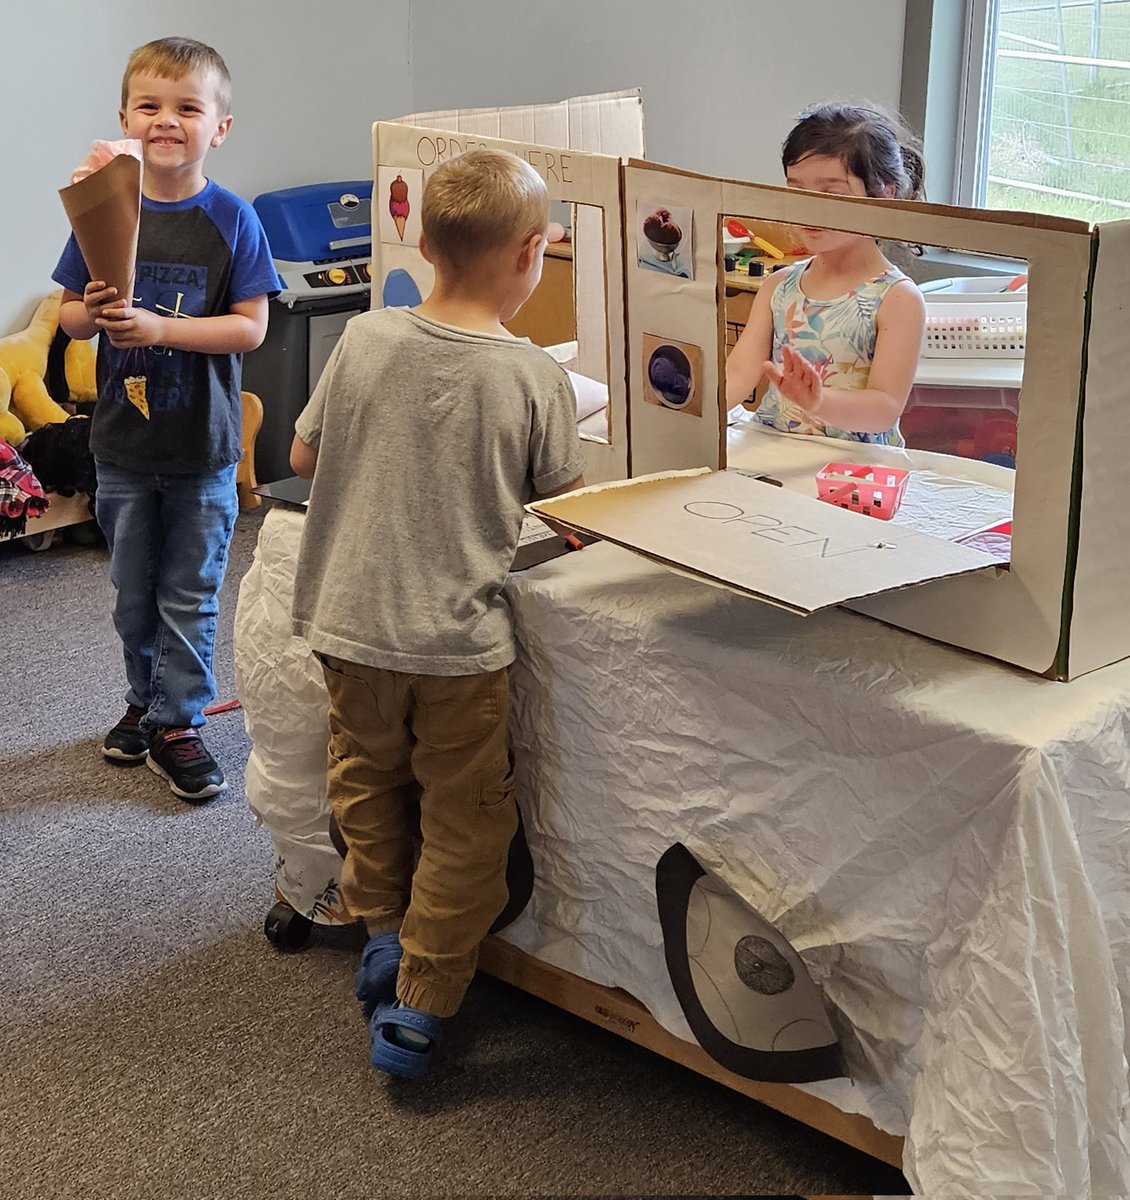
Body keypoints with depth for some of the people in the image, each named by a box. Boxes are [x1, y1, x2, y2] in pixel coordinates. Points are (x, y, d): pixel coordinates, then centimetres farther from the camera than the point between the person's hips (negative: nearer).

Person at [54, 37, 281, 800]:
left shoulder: (231, 220, -10)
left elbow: (251, 327, -14)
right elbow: (67, 312, 4)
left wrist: (160, 327, -24)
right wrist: (91, 313, -19)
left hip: (202, 448, -3)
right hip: (123, 441, 3)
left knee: (190, 595, 8)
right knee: (133, 591, 17)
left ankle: (177, 723, 21)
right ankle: (145, 703, 35)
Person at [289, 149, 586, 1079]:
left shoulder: (364, 339, -6)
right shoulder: (535, 376, -12)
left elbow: (304, 456, 7)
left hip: (351, 623, 3)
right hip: (460, 639, -2)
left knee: (369, 777, 27)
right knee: (464, 821, 12)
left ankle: (383, 931, 32)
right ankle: (418, 1006, 17)